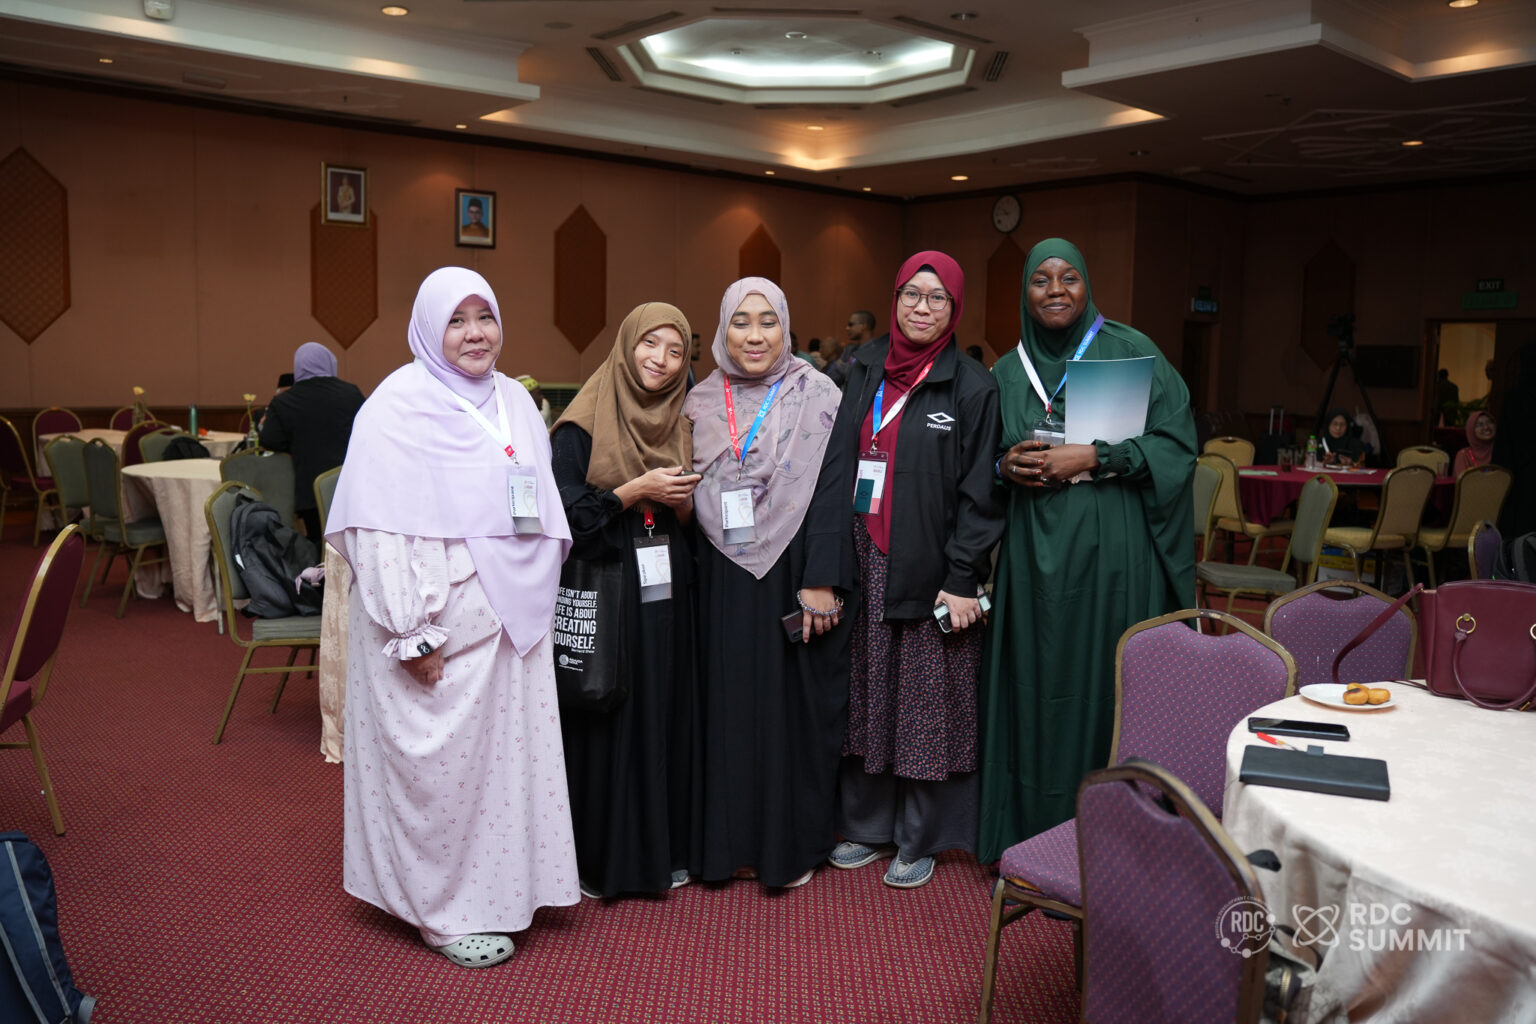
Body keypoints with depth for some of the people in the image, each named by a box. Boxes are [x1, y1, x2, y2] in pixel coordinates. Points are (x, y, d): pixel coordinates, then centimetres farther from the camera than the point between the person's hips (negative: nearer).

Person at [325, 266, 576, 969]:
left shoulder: (514, 401, 10)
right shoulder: (398, 406, -9)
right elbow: (379, 530, -14)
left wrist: (536, 604, 11)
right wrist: (412, 636, -18)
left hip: (509, 618, 6)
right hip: (437, 627, -6)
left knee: (506, 752, 12)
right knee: (440, 766, 3)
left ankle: (500, 883, 29)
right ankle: (445, 913, 20)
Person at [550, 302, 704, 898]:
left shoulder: (680, 425, 11)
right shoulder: (585, 421, -5)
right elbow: (564, 507, -11)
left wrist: (681, 502, -7)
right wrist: (636, 490, -17)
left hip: (667, 591, 5)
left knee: (665, 712, 8)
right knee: (607, 718, 1)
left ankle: (664, 848, 22)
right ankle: (600, 855, 15)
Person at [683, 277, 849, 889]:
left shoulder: (816, 396, -3)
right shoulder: (702, 402, 8)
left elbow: (833, 490, -9)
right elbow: (689, 494, 11)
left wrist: (821, 581, -16)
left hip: (793, 575, -3)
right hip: (724, 579, 4)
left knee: (793, 701, 4)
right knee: (730, 701, 7)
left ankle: (795, 842, 19)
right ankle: (734, 836, 21)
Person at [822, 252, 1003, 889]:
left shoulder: (972, 386, -3)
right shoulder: (863, 371, 9)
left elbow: (978, 491, -6)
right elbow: (837, 466, 10)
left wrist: (962, 580, -12)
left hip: (929, 569, -4)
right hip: (863, 561, 4)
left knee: (926, 701, 4)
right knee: (866, 693, 11)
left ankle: (920, 841, 20)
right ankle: (867, 826, 27)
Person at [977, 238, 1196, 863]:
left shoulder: (1129, 351, 1)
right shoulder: (1008, 372, 12)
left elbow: (1177, 442, -6)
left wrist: (1094, 459, -15)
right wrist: (1007, 467, -5)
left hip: (1112, 553, -3)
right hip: (1034, 554, 3)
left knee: (1105, 682, -1)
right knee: (1037, 687, 6)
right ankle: (1035, 830, 19)